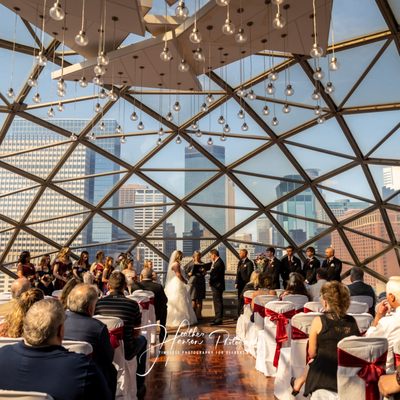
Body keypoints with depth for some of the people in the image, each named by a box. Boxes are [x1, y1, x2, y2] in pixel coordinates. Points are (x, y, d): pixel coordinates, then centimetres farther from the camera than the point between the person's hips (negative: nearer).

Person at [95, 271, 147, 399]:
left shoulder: (98, 303, -8)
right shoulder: (132, 304, -11)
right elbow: (136, 333, 1)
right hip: (125, 352, -2)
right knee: (142, 340, 28)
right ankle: (139, 386, 33)